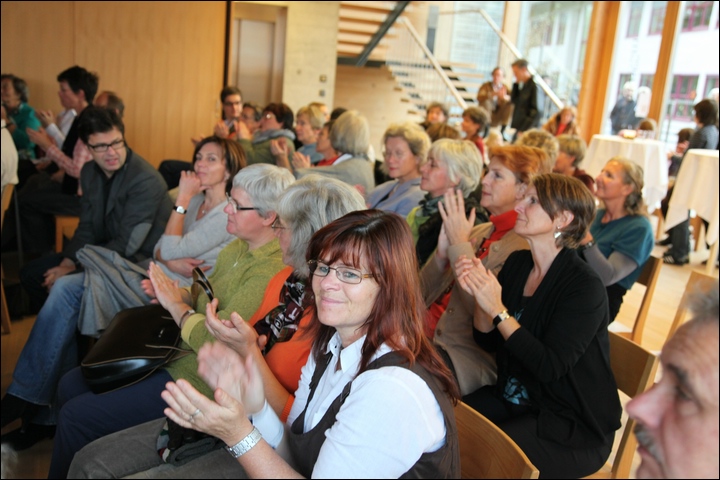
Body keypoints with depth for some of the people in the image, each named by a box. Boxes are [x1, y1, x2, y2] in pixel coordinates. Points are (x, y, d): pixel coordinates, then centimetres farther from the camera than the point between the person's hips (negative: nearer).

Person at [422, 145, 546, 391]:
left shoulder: (526, 245, -9)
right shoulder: (478, 232, 15)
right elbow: (425, 293, 14)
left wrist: (459, 244, -15)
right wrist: (442, 251, -5)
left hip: (466, 356, -7)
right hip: (426, 335, 7)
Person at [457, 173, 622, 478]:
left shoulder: (584, 287, -19)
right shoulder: (517, 263, 2)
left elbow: (550, 367, -26)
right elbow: (488, 342, 4)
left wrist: (497, 309, -27)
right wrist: (479, 296, -14)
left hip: (573, 428, -6)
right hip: (512, 398, 6)